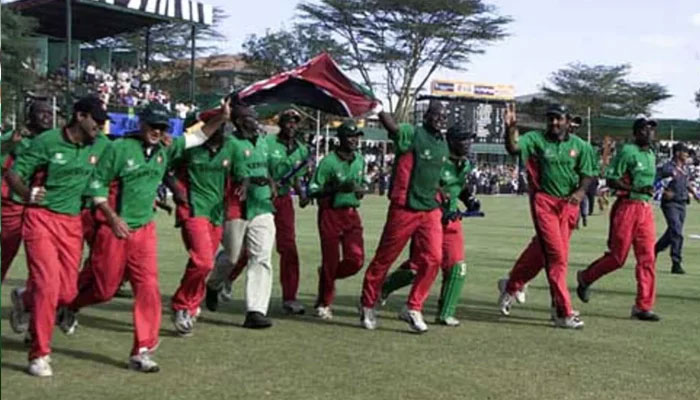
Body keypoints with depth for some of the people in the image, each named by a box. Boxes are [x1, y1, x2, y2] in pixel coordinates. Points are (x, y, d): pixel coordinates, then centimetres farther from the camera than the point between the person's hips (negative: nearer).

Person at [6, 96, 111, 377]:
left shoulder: (100, 147, 5)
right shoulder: (48, 141, -8)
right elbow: (13, 173, -6)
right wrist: (26, 194, -26)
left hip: (72, 223, 5)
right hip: (41, 218, -5)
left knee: (67, 292, 3)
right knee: (47, 284, -13)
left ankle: (25, 301, 38)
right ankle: (39, 354, 2)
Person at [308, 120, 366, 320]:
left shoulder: (360, 160, 8)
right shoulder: (328, 161, -12)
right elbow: (313, 190, -12)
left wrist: (361, 189, 1)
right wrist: (339, 188, -23)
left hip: (352, 213, 5)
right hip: (330, 214, -5)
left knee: (356, 259, -5)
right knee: (330, 260, -1)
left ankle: (327, 276, 25)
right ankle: (323, 304, 16)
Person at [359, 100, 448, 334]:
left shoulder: (443, 145, 13)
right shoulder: (412, 134, -9)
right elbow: (391, 126, -27)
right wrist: (378, 110, -41)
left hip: (431, 210, 6)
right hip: (404, 207, -6)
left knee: (433, 258, -5)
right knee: (385, 258, 5)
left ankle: (413, 309, 7)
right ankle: (368, 305, 21)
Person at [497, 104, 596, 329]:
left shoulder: (579, 146, 7)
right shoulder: (536, 139, -2)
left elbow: (587, 174, 10)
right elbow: (513, 149, -18)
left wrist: (581, 191, -8)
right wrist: (511, 129, -35)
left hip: (568, 203, 4)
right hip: (544, 201, -4)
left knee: (541, 250, 12)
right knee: (556, 255, -8)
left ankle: (512, 286, 35)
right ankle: (563, 312, -4)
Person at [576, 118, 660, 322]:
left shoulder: (652, 155, 16)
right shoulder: (627, 151, -8)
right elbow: (610, 180, -13)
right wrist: (636, 189, -21)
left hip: (646, 209, 7)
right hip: (626, 207, -7)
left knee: (647, 258, 1)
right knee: (617, 257, -3)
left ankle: (644, 306, 4)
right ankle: (585, 277, 22)